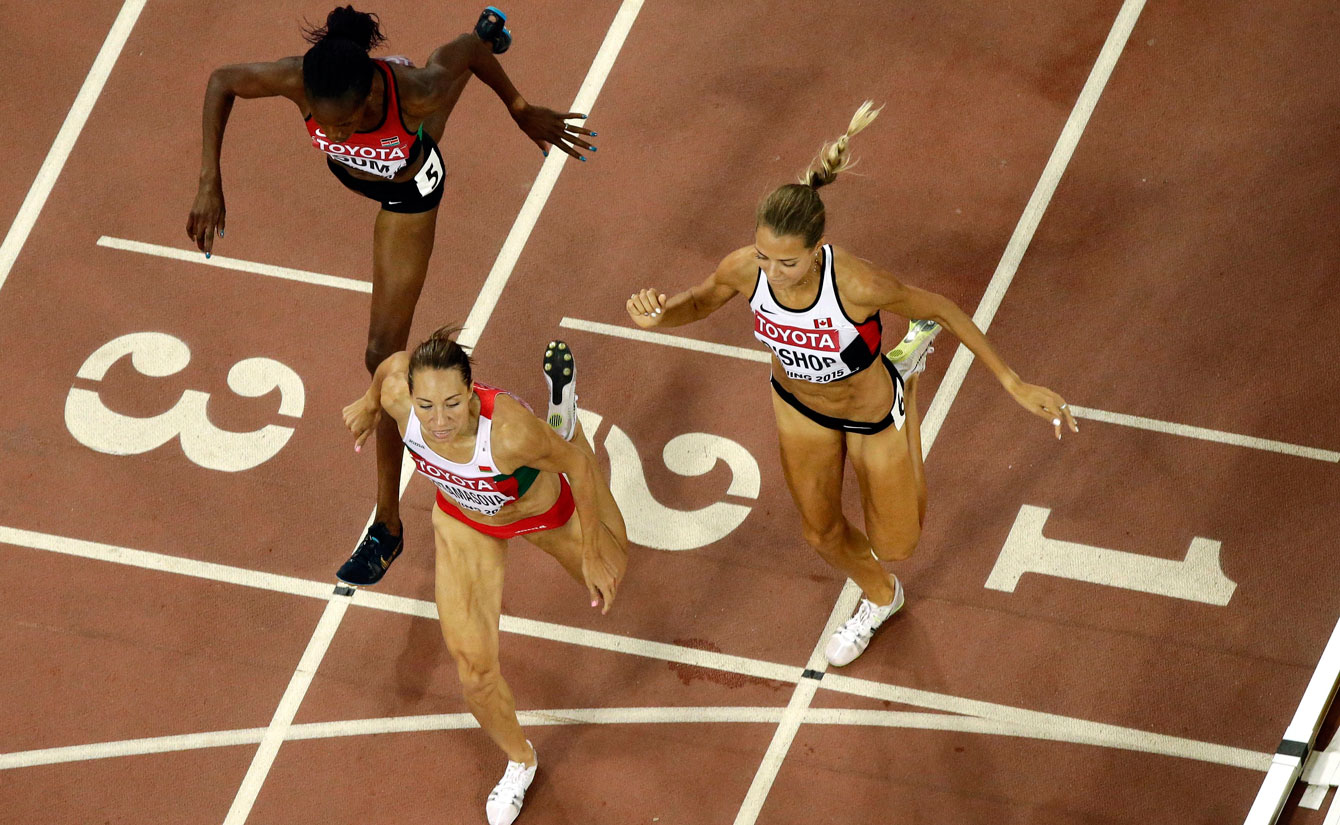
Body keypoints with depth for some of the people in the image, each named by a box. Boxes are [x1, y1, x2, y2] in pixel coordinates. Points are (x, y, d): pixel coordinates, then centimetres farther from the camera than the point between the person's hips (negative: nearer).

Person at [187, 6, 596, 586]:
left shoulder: (413, 91, -49)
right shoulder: (299, 80, -45)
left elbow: (464, 54, -26)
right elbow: (221, 82, -24)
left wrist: (521, 110, -10)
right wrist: (210, 182, -30)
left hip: (408, 196, -4)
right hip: (349, 170, 4)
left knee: (384, 355, -3)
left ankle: (387, 527, 9)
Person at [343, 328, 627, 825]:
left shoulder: (508, 430, -48)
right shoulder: (399, 394, -38)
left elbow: (578, 464, -29)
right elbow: (393, 362, -13)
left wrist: (591, 552, -18)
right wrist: (370, 404, 9)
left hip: (541, 508, -2)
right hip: (464, 518, 2)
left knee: (608, 573, 33)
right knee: (474, 672, 1)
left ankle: (563, 421, 48)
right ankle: (519, 761, 34)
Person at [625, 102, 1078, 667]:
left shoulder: (856, 285, -44)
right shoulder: (745, 269, -32)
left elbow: (941, 309, -24)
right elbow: (697, 304, -7)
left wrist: (1015, 386, -19)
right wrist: (655, 314, -32)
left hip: (872, 414, -3)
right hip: (800, 403, 3)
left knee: (894, 546, 21)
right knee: (821, 532, 22)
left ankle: (906, 370, 40)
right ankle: (879, 598, 59)